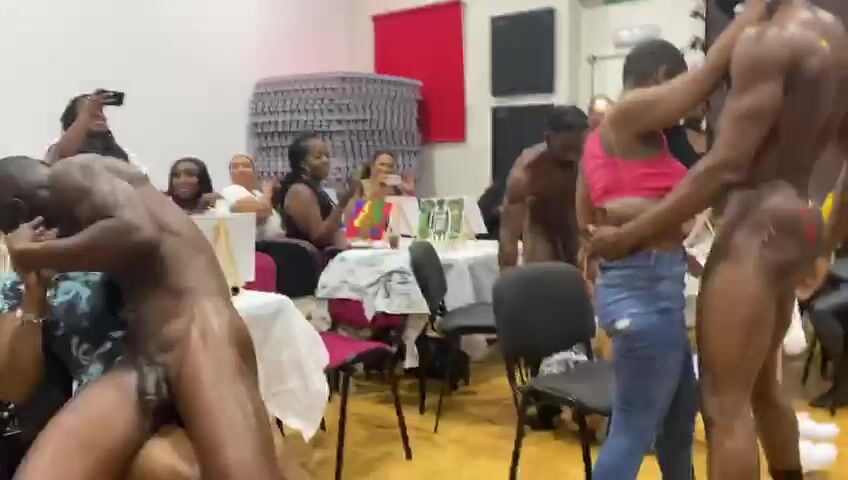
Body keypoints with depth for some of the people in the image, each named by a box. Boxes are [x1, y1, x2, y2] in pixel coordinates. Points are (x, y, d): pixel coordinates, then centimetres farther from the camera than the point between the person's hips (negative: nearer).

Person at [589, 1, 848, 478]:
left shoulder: (769, 42, -14)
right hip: (792, 223, 10)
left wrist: (629, 237, -16)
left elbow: (726, 167, -20)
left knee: (725, 403, -4)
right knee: (762, 386, 24)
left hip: (756, 229, -10)